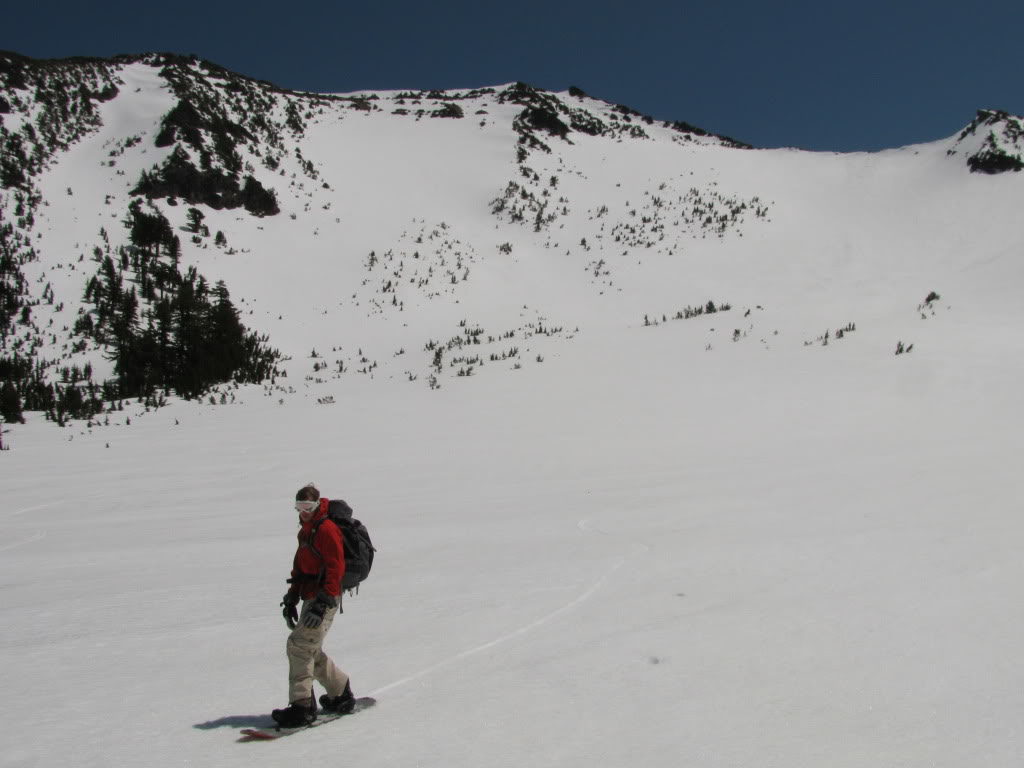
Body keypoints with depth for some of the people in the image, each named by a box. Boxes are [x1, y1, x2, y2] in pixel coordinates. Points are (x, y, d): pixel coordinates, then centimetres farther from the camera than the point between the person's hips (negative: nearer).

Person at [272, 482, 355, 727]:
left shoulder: (327, 529, -12)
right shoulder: (306, 532, 18)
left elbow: (336, 569, -19)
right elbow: (299, 568, 26)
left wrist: (322, 603, -24)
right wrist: (291, 599, 20)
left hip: (326, 598, -10)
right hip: (311, 597, 10)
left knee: (299, 645, -15)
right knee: (311, 651, 14)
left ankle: (301, 706, -14)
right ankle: (340, 694, 28)